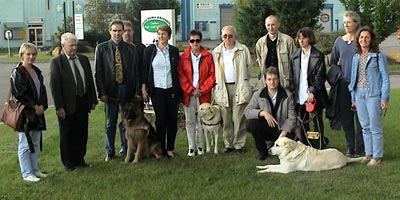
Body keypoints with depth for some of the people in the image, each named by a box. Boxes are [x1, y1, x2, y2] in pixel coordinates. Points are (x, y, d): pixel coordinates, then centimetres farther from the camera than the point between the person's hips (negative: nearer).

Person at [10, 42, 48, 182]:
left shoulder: (37, 71, 11)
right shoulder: (17, 73, -11)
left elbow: (42, 90, 13)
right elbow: (19, 94, -17)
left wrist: (42, 106, -3)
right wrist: (34, 107, -14)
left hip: (37, 113, 7)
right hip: (24, 114, -7)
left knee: (35, 143, 14)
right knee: (25, 144, 0)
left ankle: (34, 169, 25)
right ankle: (26, 174, 9)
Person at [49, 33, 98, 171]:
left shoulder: (84, 59, 8)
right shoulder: (56, 62, -8)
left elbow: (90, 80, 12)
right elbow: (54, 86, -11)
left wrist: (93, 100, 8)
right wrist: (59, 107, -15)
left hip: (83, 102, 5)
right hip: (67, 104, -5)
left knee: (82, 133, 13)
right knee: (67, 135, 8)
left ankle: (79, 159, 28)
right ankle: (68, 162, 21)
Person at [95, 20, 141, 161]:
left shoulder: (131, 48, 4)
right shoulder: (102, 48, 1)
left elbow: (136, 70, 5)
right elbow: (98, 72, -1)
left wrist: (137, 91, -1)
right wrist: (102, 92, -7)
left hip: (127, 89, 1)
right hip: (110, 90, -1)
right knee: (110, 123, 8)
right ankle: (110, 152, 20)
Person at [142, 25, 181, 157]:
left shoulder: (174, 51, 6)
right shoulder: (150, 50, 1)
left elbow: (178, 70, 9)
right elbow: (144, 70, 2)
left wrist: (179, 90, 5)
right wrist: (143, 89, -3)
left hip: (172, 90, 2)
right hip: (156, 90, -1)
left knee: (172, 119, 3)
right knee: (160, 119, 0)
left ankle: (170, 148, 14)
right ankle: (161, 148, 10)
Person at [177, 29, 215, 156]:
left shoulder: (208, 56, 3)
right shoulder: (183, 57, 2)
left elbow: (212, 75, 1)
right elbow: (181, 76, -1)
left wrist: (202, 89, -7)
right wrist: (191, 90, -8)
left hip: (203, 94, 0)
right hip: (188, 94, 0)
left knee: (201, 121, 4)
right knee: (190, 121, 4)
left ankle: (200, 146, 14)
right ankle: (191, 147, 11)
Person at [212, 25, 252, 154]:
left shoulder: (243, 50, 3)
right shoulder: (216, 52, 11)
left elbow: (249, 67, 6)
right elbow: (213, 71, 13)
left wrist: (243, 83, 3)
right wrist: (217, 86, 5)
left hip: (239, 87, -3)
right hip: (223, 87, 3)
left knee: (238, 118, -5)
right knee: (226, 118, 5)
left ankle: (239, 144, 4)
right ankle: (228, 144, 14)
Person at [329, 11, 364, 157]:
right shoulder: (339, 41, 9)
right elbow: (332, 61, 18)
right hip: (344, 83, 4)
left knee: (360, 117, -2)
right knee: (346, 117, 7)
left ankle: (359, 149, 7)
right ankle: (350, 148, 18)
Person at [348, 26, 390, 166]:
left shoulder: (379, 56, -4)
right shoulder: (356, 57, 12)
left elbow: (385, 78, -5)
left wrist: (384, 98, -11)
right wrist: (353, 98, 14)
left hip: (373, 94, -5)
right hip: (359, 95, 5)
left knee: (375, 127, -2)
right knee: (365, 127, 11)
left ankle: (377, 156, 7)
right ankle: (368, 153, 21)